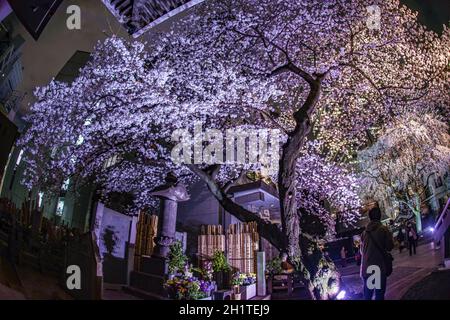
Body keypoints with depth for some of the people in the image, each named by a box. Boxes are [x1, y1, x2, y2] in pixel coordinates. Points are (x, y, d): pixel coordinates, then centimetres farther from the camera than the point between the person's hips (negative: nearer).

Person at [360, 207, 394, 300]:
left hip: (366, 268, 5)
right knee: (379, 294, -1)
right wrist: (391, 237, 12)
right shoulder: (383, 229, -7)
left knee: (367, 294, 13)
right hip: (380, 267, -5)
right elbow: (389, 247, -6)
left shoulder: (365, 232, 9)